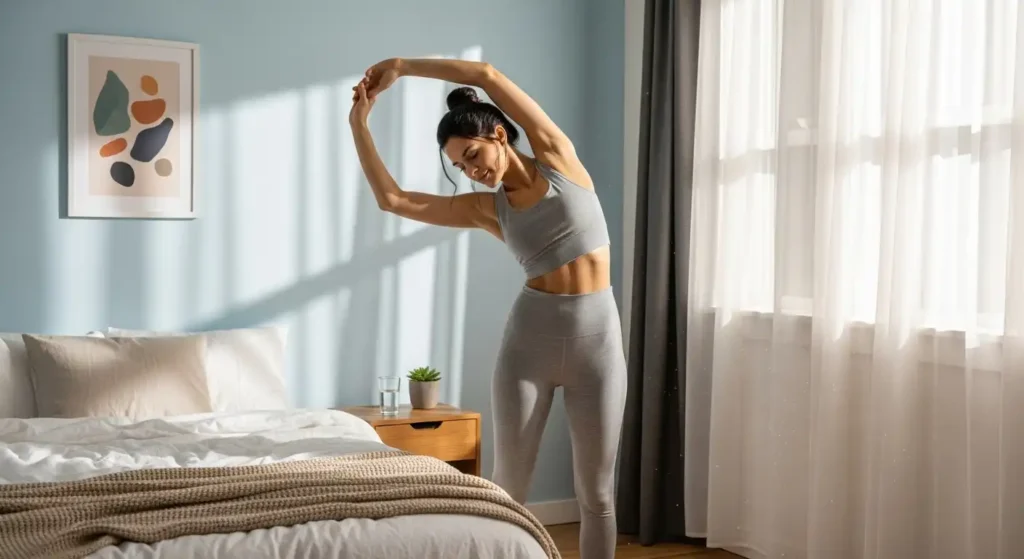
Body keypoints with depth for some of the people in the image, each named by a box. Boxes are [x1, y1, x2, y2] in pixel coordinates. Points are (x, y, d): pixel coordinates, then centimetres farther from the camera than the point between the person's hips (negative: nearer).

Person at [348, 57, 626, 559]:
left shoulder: (557, 157, 1)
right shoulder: (485, 208, 7)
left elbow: (488, 76, -6)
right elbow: (392, 199, 3)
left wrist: (401, 65, -1)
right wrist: (359, 124, 3)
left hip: (597, 336, -2)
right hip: (530, 337, 2)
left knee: (596, 492, 5)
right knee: (508, 484, 4)